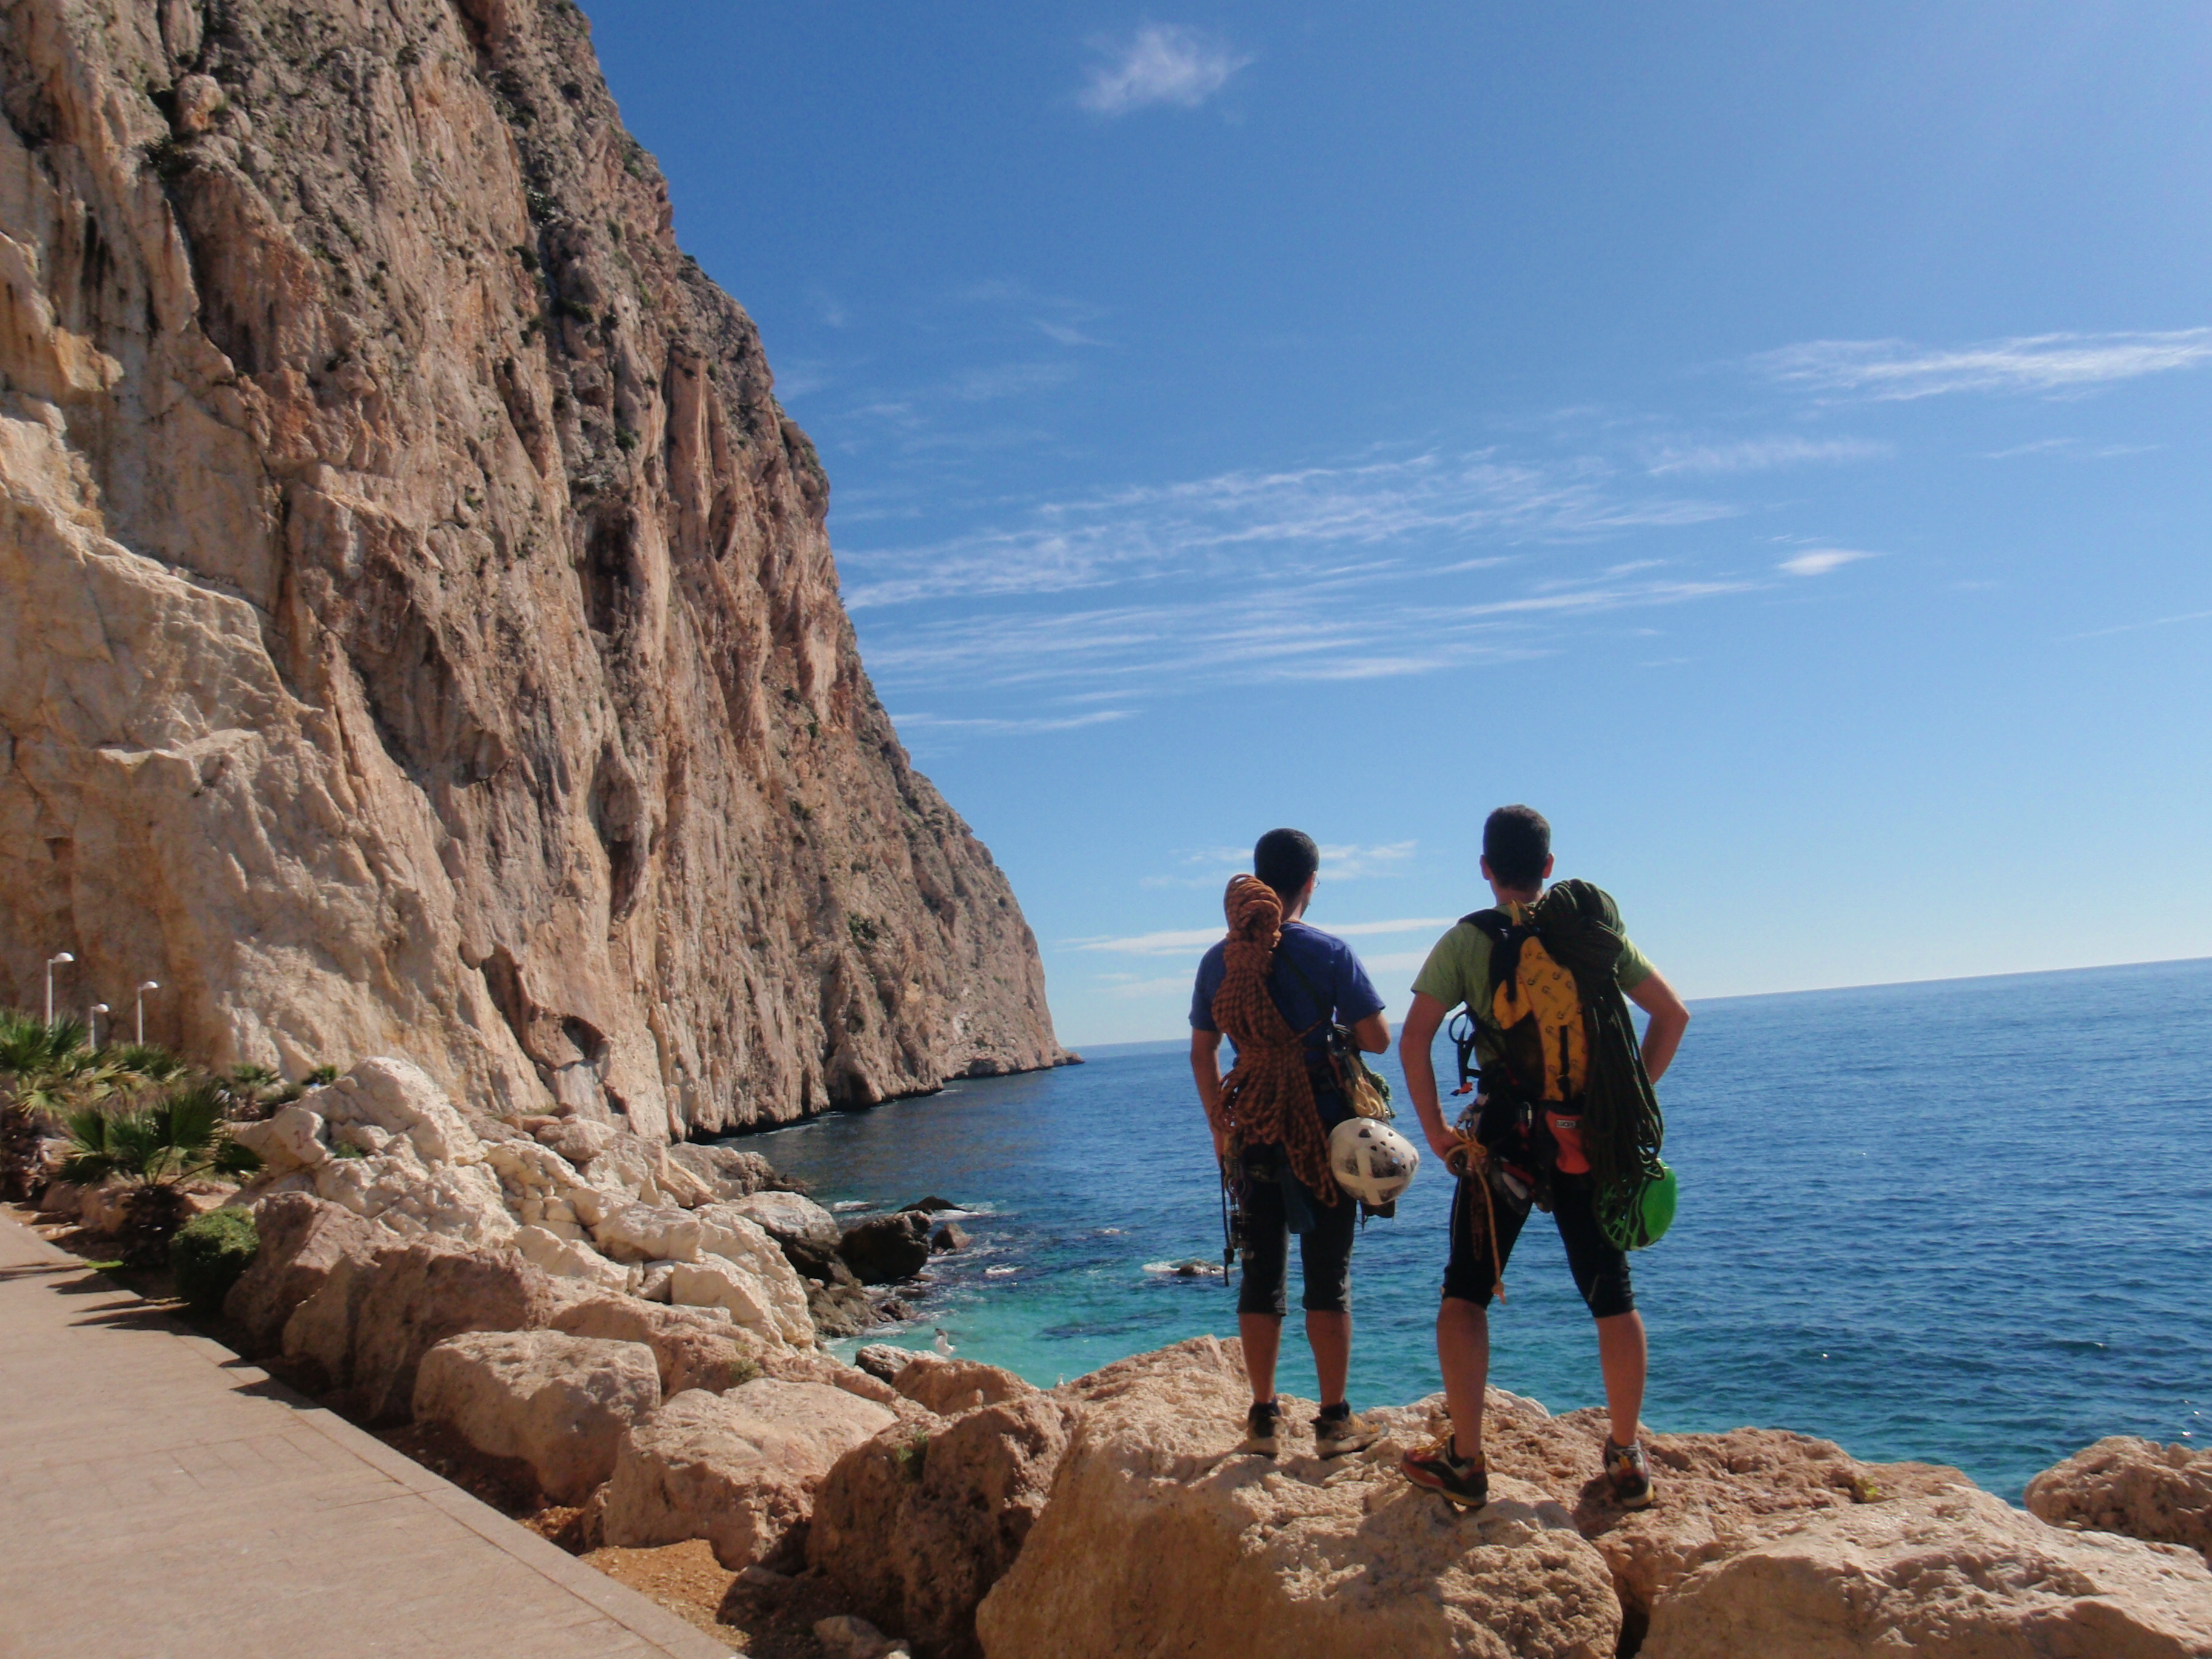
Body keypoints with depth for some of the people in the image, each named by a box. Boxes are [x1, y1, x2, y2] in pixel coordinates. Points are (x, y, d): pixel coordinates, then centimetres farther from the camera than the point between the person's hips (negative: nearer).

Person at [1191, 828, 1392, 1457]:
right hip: (1322, 1129, -3)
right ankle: (1335, 1420, 11)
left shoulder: (1218, 959, 4)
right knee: (1328, 1275, 5)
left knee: (1260, 1274, 11)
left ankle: (1264, 1419, 16)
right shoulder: (1328, 952, -9)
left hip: (1252, 1134, 3)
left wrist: (1219, 1127, 20)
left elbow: (1202, 1054, 10)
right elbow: (1377, 1039, -8)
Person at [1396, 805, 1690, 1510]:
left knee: (1465, 1294, 9)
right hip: (1592, 1140, 3)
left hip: (1505, 1141, -2)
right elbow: (1673, 1013, 7)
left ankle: (1465, 1462, 7)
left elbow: (1413, 1040, -9)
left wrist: (1436, 1132, -1)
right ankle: (1626, 1460, 19)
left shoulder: (1467, 940, -3)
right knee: (1613, 1300, 13)